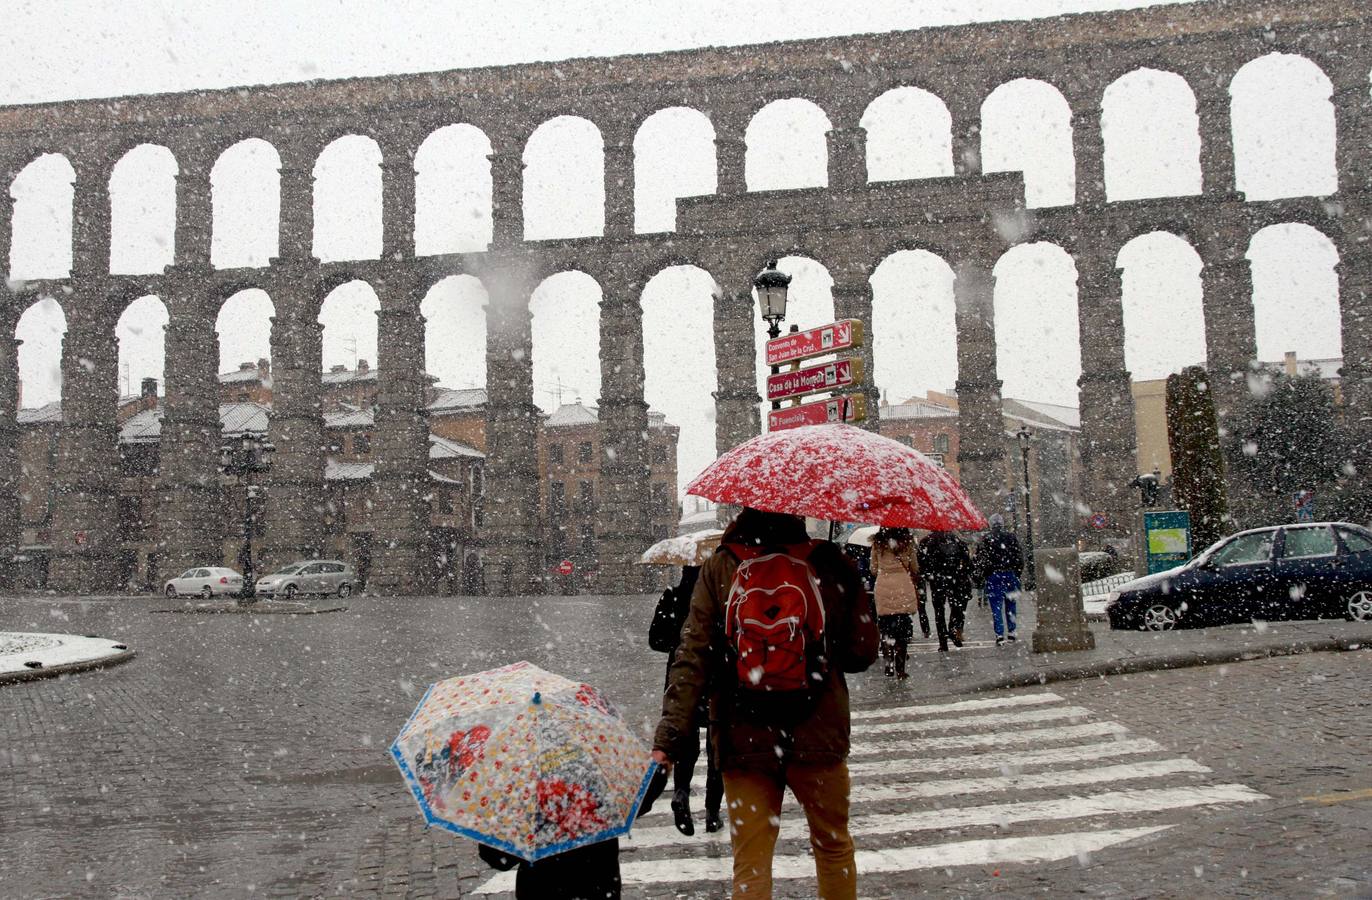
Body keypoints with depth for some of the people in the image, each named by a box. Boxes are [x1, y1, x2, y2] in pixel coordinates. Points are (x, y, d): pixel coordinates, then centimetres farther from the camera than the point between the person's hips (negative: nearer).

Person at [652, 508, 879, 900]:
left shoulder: (718, 570, -5)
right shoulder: (830, 565, -6)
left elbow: (693, 657, -10)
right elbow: (862, 653, 0)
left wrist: (670, 735, -9)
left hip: (744, 739, 0)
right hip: (819, 736, 0)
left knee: (750, 860, 10)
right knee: (834, 845, 21)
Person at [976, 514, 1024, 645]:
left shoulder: (985, 538, -2)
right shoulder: (1011, 536, 3)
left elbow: (980, 559, -5)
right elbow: (1019, 557, 4)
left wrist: (983, 573, 6)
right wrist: (1018, 573, 11)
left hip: (993, 575, -2)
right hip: (1010, 574, 2)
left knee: (996, 605, 0)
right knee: (1010, 603, 14)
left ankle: (999, 634, -7)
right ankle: (1011, 631, 16)